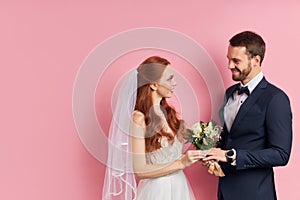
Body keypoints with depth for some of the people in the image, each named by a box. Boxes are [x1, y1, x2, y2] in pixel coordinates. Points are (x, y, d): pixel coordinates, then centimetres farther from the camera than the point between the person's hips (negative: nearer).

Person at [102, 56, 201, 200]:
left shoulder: (169, 112, 3)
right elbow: (140, 170, -18)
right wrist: (181, 163, -20)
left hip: (179, 186, 7)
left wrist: (197, 156, -6)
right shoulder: (139, 119, -17)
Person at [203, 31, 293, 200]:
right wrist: (215, 155, -3)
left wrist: (230, 155, -22)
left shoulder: (276, 98, -16)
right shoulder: (230, 92, 7)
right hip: (226, 186, 6)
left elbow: (281, 154, -19)